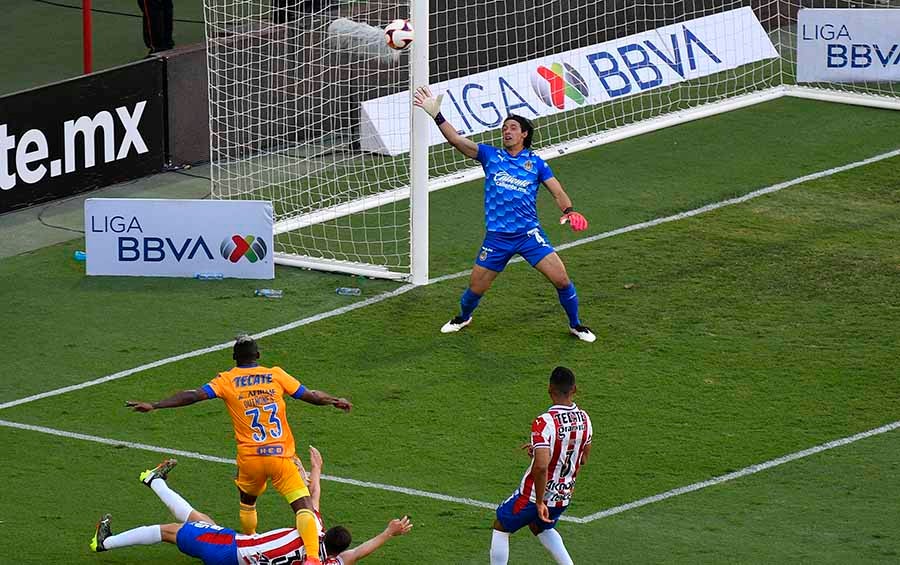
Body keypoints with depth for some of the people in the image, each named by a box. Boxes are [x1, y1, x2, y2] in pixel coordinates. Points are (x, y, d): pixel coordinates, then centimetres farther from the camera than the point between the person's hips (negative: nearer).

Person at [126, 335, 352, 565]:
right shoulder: (276, 375, 6)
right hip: (281, 455, -1)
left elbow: (194, 395, -8)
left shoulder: (227, 380, 4)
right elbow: (311, 396, 12)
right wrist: (335, 401, 32)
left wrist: (154, 406, -7)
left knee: (247, 502, 29)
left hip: (249, 458, 1)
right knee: (304, 507, -7)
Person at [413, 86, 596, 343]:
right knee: (476, 288, 6)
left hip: (530, 234, -1)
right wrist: (436, 115, -16)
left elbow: (557, 192, 0)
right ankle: (463, 318, 39)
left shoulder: (536, 163, 5)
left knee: (561, 279, -10)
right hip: (497, 237, 1)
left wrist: (569, 211, -22)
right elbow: (456, 140, -5)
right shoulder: (491, 156, 4)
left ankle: (576, 325, 13)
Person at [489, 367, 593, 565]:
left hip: (535, 495, -6)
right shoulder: (584, 419, -5)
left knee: (500, 528, 17)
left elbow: (541, 466, -36)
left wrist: (540, 502, -25)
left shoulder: (544, 423, -27)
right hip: (564, 496, 6)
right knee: (541, 527, 34)